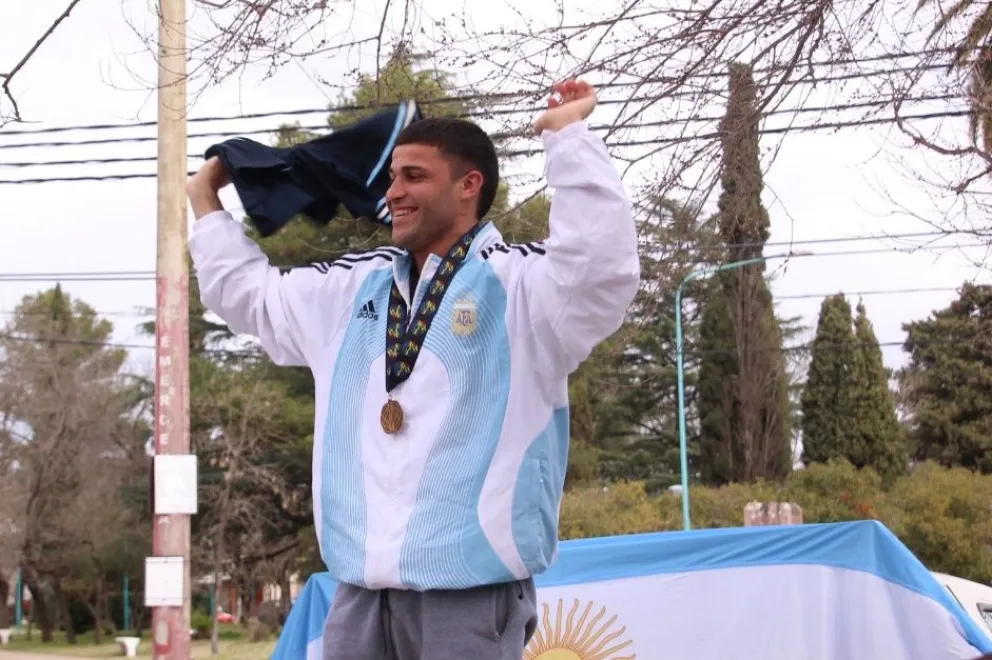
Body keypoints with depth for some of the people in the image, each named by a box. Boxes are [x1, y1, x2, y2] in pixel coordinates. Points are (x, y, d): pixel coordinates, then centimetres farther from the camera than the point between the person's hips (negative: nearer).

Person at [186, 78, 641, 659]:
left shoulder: (520, 282, -4)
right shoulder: (355, 288, 17)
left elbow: (603, 270, -26)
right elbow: (247, 293, 34)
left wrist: (568, 136, -22)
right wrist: (206, 203, 37)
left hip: (471, 592, -6)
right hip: (361, 593, 7)